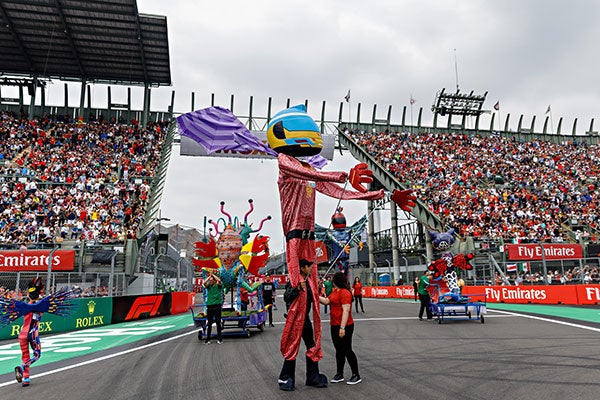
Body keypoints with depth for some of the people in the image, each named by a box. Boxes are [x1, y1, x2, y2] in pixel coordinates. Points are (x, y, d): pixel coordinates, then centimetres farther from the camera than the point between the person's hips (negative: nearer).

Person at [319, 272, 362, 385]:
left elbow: (346, 310, -23)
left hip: (344, 327, -9)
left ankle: (356, 376, 12)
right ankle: (339, 375, 28)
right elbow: (326, 301, 18)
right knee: (339, 350, 17)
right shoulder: (335, 291, 12)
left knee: (347, 350, 0)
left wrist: (342, 327, -25)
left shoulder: (345, 292, -19)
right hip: (335, 326, 9)